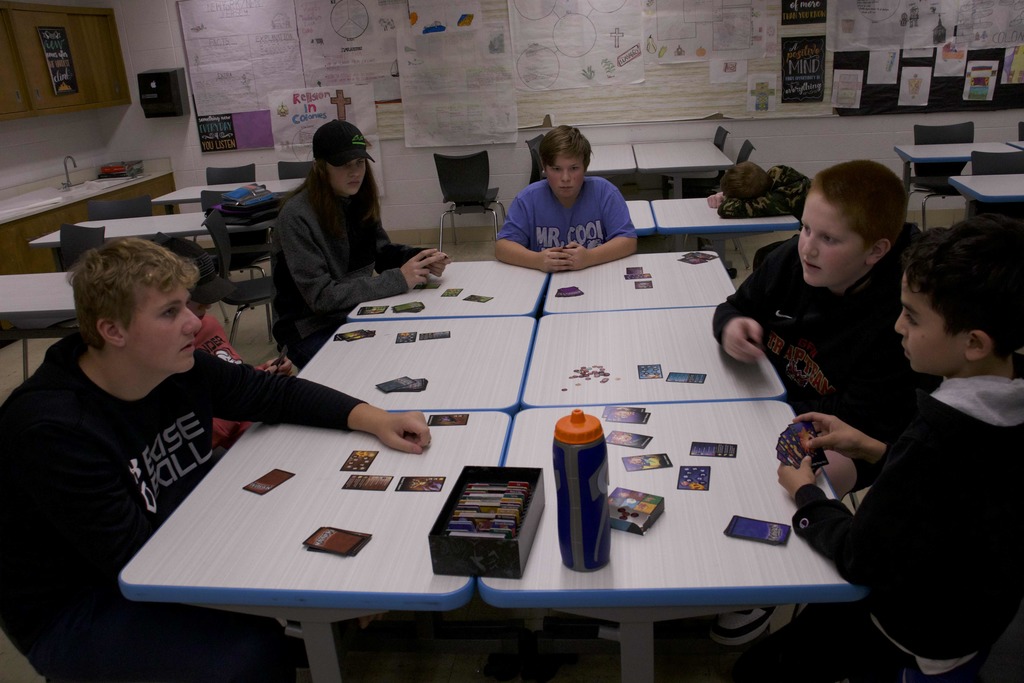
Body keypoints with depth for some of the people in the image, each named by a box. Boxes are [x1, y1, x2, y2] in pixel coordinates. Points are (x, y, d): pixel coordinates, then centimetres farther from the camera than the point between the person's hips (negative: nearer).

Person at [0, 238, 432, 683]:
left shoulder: (176, 368, -10)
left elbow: (275, 392, -1)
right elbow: (141, 559, -28)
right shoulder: (54, 432, -29)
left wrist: (375, 420, -14)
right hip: (72, 611, -7)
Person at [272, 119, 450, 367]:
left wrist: (420, 258, -10)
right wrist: (397, 280, -28)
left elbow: (380, 252, 12)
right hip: (314, 329, -6)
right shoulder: (297, 216, -21)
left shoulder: (360, 198, -1)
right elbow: (320, 296, -24)